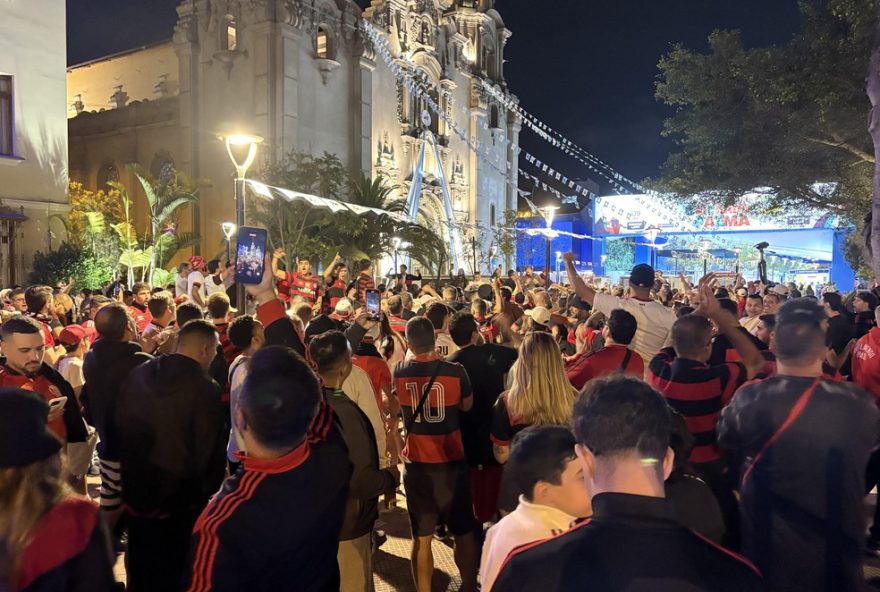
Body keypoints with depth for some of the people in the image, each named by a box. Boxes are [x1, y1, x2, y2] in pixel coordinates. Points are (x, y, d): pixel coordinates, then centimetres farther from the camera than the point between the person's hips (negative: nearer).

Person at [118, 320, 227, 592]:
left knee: (140, 567, 24)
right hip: (180, 498, -5)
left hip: (136, 490, 6)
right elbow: (211, 449, -20)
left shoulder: (136, 376, -1)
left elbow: (121, 427, 10)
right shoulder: (204, 388, -22)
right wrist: (208, 490, -3)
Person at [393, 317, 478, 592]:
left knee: (421, 537, 13)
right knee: (464, 532, 16)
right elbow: (467, 405, 4)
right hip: (451, 461, -1)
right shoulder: (454, 371, -14)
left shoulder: (399, 373, -7)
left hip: (416, 462, 2)